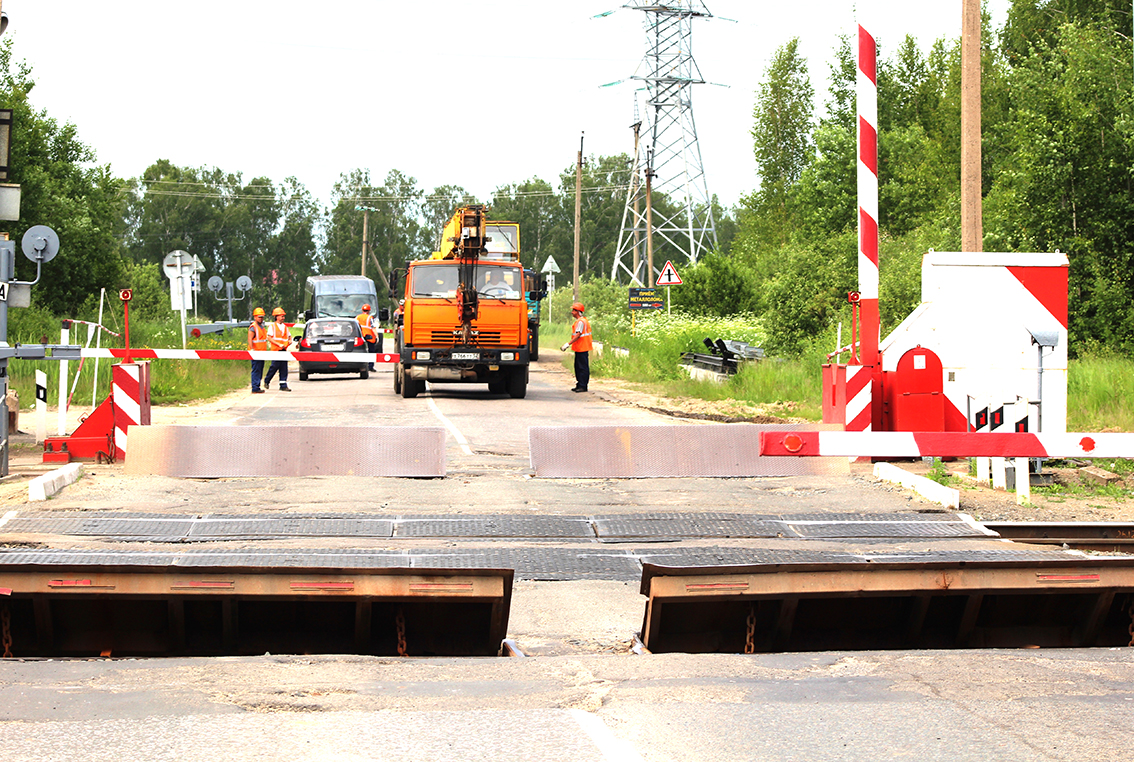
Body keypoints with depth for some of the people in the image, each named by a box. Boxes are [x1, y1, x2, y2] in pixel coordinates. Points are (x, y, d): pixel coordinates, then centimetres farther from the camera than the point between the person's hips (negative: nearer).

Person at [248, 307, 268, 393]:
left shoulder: (262, 327, 19)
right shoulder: (253, 327, -9)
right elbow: (250, 339, -16)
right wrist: (252, 349, -28)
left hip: (261, 353, 9)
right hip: (255, 352, -9)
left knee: (260, 370, 11)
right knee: (256, 370, -10)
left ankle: (257, 387, 16)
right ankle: (255, 388, -10)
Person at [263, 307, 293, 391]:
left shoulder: (285, 327, 18)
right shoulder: (272, 326, 1)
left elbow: (289, 336, 25)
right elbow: (269, 338, -6)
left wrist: (290, 341, 1)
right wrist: (279, 344, -14)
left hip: (284, 350, 5)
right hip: (275, 349, -5)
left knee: (284, 368, 1)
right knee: (275, 365, -9)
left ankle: (283, 385, 1)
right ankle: (267, 381, 12)